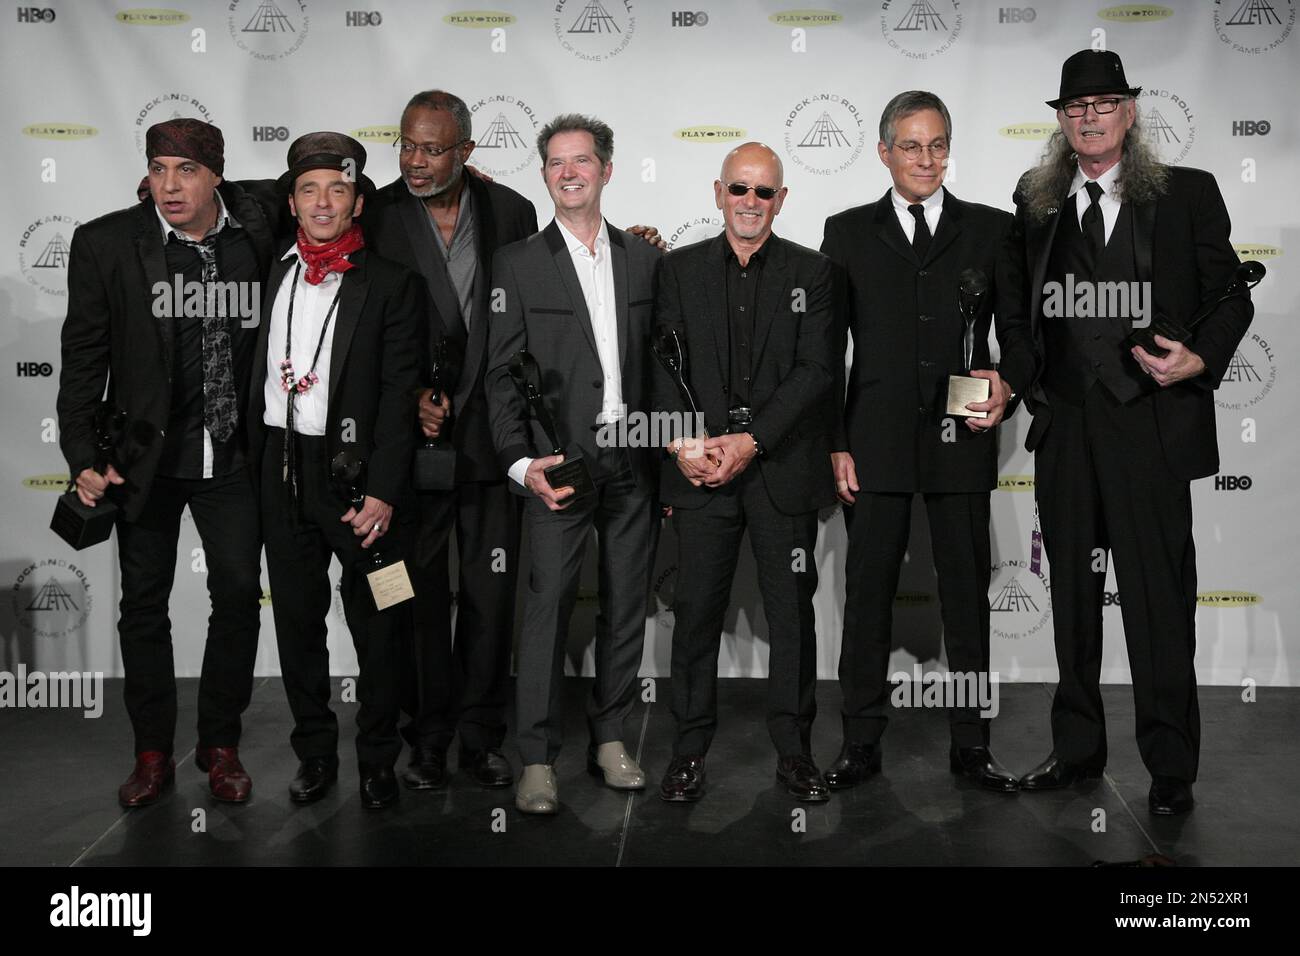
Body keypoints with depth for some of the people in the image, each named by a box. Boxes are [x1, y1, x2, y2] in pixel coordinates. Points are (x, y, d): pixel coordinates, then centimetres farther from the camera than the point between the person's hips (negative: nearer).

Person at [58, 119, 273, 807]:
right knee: (144, 604, 8)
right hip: (145, 453, 0)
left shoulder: (257, 232, -4)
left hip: (231, 453, 1)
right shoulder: (106, 242, -7)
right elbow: (83, 356, -4)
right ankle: (152, 754, 24)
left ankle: (220, 744, 21)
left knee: (239, 595, 3)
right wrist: (82, 457, -11)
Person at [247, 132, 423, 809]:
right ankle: (314, 751, 29)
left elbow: (399, 396, -9)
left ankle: (378, 758, 23)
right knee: (296, 619, 13)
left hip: (356, 473, -4)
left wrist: (382, 492, -15)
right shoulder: (272, 273, 9)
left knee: (376, 626, 6)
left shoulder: (391, 284, -5)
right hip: (281, 469, 5)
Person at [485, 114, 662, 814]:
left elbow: (662, 362, 12)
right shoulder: (517, 264, 2)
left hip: (635, 461, 4)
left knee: (627, 604, 10)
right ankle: (538, 760, 4)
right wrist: (521, 463, -14)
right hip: (560, 462, -3)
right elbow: (502, 375, -2)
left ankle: (609, 739, 23)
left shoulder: (643, 258, 11)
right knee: (548, 605, -5)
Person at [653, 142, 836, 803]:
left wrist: (751, 440, -14)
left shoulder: (811, 272, 6)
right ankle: (690, 749, 16)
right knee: (697, 611, 4)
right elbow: (665, 364, 3)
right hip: (700, 468, 1)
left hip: (783, 468, 0)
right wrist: (682, 443, -13)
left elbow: (815, 370, -4)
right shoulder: (680, 269, 9)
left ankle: (793, 749, 19)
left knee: (792, 612, 6)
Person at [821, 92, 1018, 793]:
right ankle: (861, 745, 16)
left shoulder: (991, 229, 9)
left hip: (962, 443, 1)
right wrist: (835, 444, -1)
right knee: (867, 596, 4)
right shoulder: (848, 232, 8)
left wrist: (1008, 385, -10)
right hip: (876, 445, 0)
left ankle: (971, 746, 20)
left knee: (967, 595, 7)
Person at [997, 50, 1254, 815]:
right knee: (1072, 592, 12)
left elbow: (1232, 296, 3)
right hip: (1064, 424, 4)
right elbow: (1013, 303, 15)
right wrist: (1022, 378, 1)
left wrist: (1201, 361, -14)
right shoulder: (1035, 202, 11)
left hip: (1151, 424, -3)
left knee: (1159, 595, 0)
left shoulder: (1188, 194, 3)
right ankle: (1078, 747, 25)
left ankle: (1171, 766, 13)